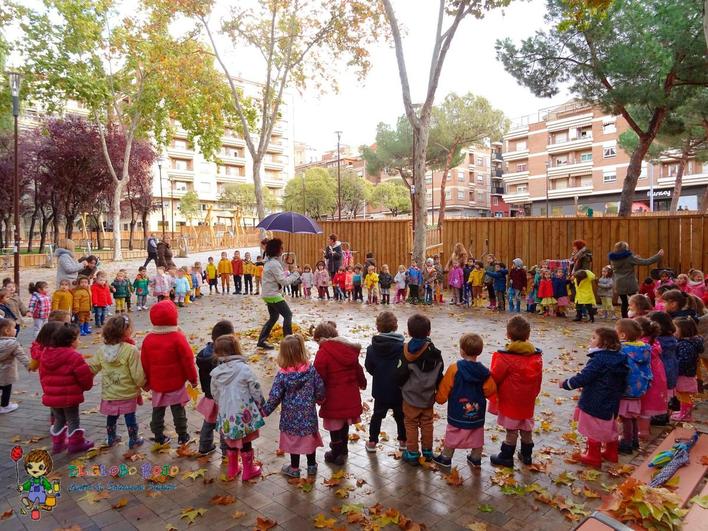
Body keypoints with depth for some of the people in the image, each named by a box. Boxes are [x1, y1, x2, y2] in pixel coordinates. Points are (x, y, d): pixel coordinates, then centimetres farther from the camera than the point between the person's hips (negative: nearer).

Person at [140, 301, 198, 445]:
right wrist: (193, 378, -1)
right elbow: (187, 360, -14)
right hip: (176, 383, -3)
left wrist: (147, 382, 16)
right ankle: (182, 436, 17)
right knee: (178, 410, 8)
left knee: (157, 410, 15)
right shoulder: (177, 337, -17)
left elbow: (145, 363, 4)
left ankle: (159, 436, 24)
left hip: (156, 383, 4)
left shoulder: (148, 339, -4)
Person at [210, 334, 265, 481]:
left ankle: (232, 470, 37)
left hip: (226, 415, 4)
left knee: (231, 442, 22)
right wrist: (261, 406, 5)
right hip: (244, 413, -3)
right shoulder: (244, 369, -18)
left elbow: (215, 395, 7)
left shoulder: (216, 373, -6)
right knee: (245, 442, 14)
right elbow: (255, 390, -11)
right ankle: (248, 470, 28)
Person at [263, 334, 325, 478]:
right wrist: (320, 399, 15)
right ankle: (312, 466, 34)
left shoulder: (282, 375, -19)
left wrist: (265, 410, 1)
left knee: (293, 440, 16)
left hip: (290, 415, -1)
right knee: (310, 438, 18)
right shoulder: (311, 370, -15)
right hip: (308, 413, 2)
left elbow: (275, 396, -14)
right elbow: (320, 390, -7)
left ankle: (294, 468, 31)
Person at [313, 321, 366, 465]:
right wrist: (362, 382, 33)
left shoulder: (323, 353, -18)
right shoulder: (349, 348, 4)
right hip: (350, 395, 7)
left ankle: (336, 454, 25)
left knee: (335, 425, 11)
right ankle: (342, 449, 40)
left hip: (334, 397, -7)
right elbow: (357, 369, 15)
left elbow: (319, 377, -18)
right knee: (344, 423, 24)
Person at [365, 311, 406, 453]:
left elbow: (369, 368, -1)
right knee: (400, 415, 18)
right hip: (398, 390, -2)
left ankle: (372, 442, 23)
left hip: (380, 389, 2)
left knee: (377, 414, 17)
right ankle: (403, 441, 30)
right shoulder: (402, 347, -20)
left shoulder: (372, 348, -12)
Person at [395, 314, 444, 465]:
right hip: (428, 397, 4)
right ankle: (427, 452, 29)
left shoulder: (407, 352, -20)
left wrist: (400, 385, 5)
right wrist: (436, 390, 17)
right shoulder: (435, 353, -6)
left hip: (411, 397, -4)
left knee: (411, 424, 10)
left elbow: (400, 375, -16)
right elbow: (439, 376, 3)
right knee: (427, 423, 17)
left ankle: (412, 453, 17)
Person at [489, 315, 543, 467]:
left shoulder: (505, 357, -22)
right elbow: (538, 380, 8)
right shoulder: (537, 355, -3)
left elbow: (495, 377, -13)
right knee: (527, 428, 18)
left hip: (510, 400, -5)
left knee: (511, 429, 6)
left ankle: (507, 457, 18)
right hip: (528, 401, 5)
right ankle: (527, 455, 33)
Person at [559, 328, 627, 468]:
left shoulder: (599, 359, -25)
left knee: (594, 430, 8)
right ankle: (611, 453, 39)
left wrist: (566, 384, -10)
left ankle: (593, 457, 20)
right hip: (612, 403, 8)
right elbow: (622, 383, 10)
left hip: (595, 403, -8)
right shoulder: (619, 358, -1)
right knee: (610, 427, 23)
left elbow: (583, 377, -25)